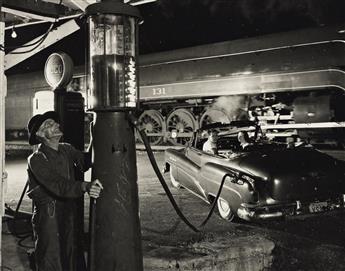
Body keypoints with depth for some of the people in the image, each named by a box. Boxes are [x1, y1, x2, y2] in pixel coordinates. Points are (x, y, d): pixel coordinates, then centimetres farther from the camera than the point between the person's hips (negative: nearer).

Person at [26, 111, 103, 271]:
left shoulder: (67, 150, 7)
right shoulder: (36, 160, -17)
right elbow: (58, 186, -30)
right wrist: (85, 187, -45)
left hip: (69, 213, 6)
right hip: (47, 216, -6)